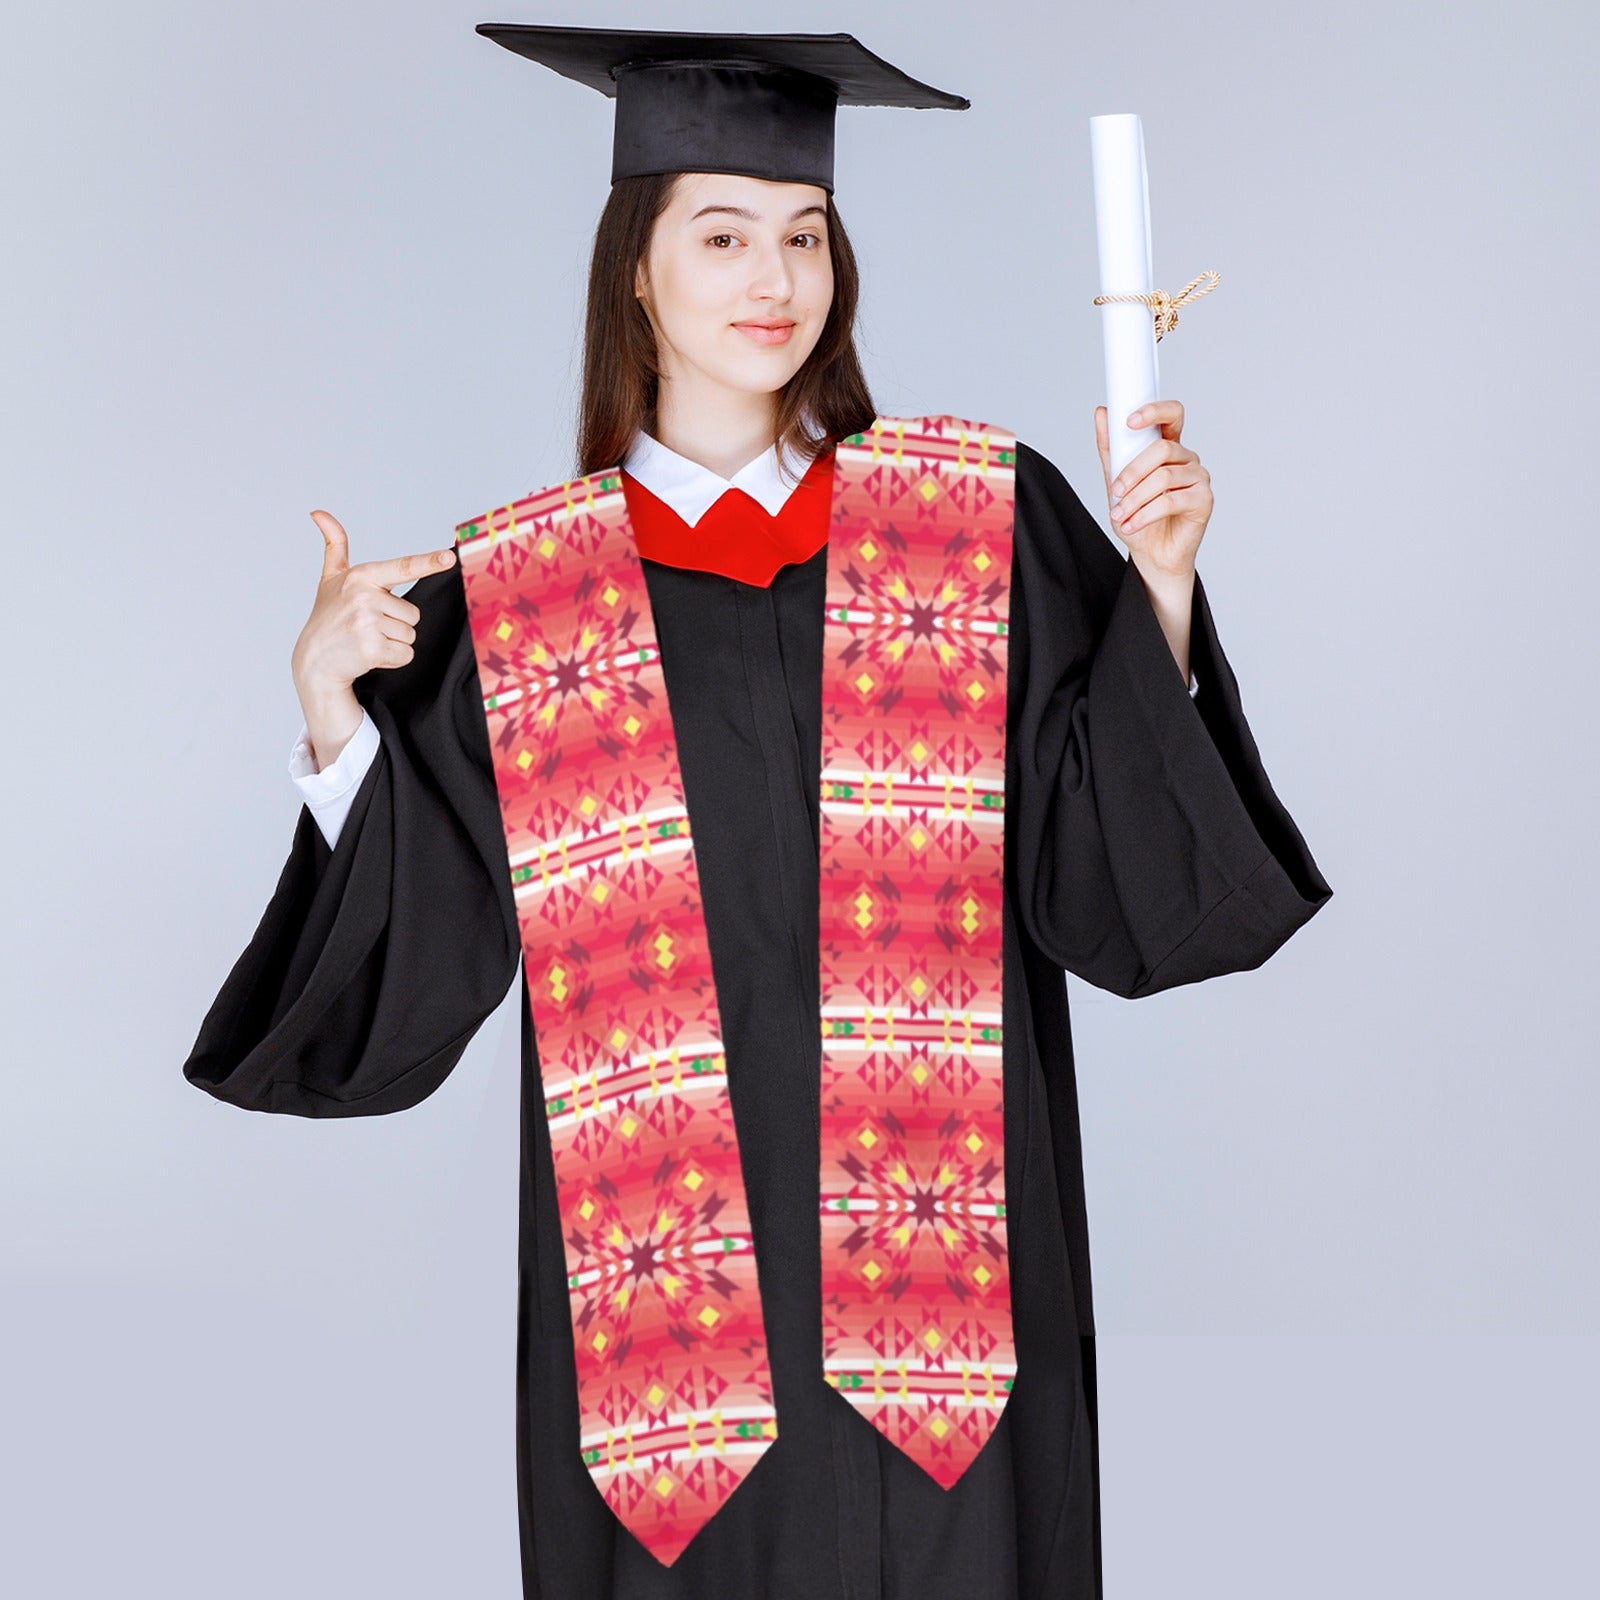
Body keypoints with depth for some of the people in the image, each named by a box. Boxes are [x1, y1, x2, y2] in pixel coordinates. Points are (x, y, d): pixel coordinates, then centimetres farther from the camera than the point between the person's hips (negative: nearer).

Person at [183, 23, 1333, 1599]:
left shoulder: (988, 518, 3)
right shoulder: (511, 595, 3)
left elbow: (1118, 876, -1)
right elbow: (413, 970, 0)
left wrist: (1159, 585, -12)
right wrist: (334, 714, -13)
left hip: (942, 1279, 0)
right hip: (659, 1278, 0)